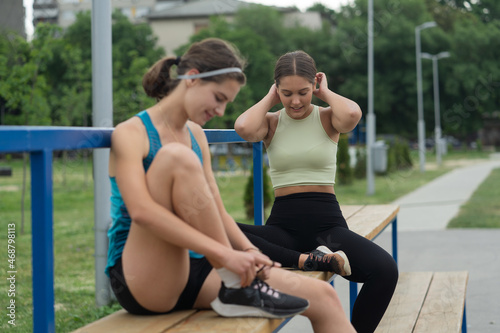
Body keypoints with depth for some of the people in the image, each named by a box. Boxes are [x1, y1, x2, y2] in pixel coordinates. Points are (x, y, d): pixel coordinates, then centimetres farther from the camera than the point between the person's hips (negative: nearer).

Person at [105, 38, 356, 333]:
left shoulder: (196, 135, 16)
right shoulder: (130, 134, -8)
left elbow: (218, 214, 15)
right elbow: (142, 212, -25)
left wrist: (248, 251, -6)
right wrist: (224, 254, -31)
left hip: (192, 268, 7)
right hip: (139, 280, -7)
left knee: (322, 297, -8)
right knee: (176, 156, -29)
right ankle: (235, 289, -22)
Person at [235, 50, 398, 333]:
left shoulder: (327, 118, 8)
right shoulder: (272, 122, 11)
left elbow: (352, 114, -19)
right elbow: (244, 128, -15)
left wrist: (326, 93, 2)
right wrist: (270, 98, 3)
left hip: (327, 222, -1)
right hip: (283, 224, 1)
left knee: (385, 269, -31)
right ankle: (305, 260, -29)